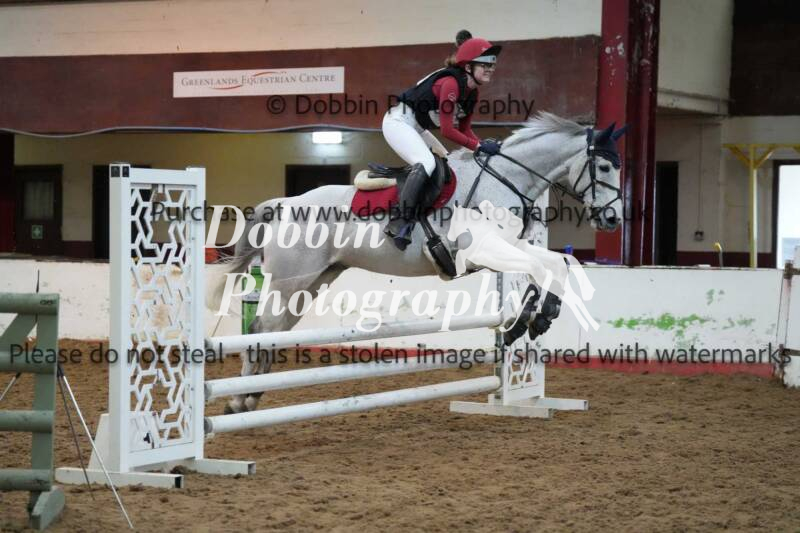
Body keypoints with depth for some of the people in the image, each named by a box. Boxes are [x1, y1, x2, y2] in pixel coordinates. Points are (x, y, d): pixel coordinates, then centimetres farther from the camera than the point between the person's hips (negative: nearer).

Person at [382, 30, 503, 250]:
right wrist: (479, 146, -23)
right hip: (399, 121, -11)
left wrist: (483, 143, -7)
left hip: (417, 128, 11)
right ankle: (400, 222, -31)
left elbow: (464, 129, 10)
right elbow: (447, 130, -26)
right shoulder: (451, 83, -24)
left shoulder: (472, 92, 4)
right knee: (426, 163, -29)